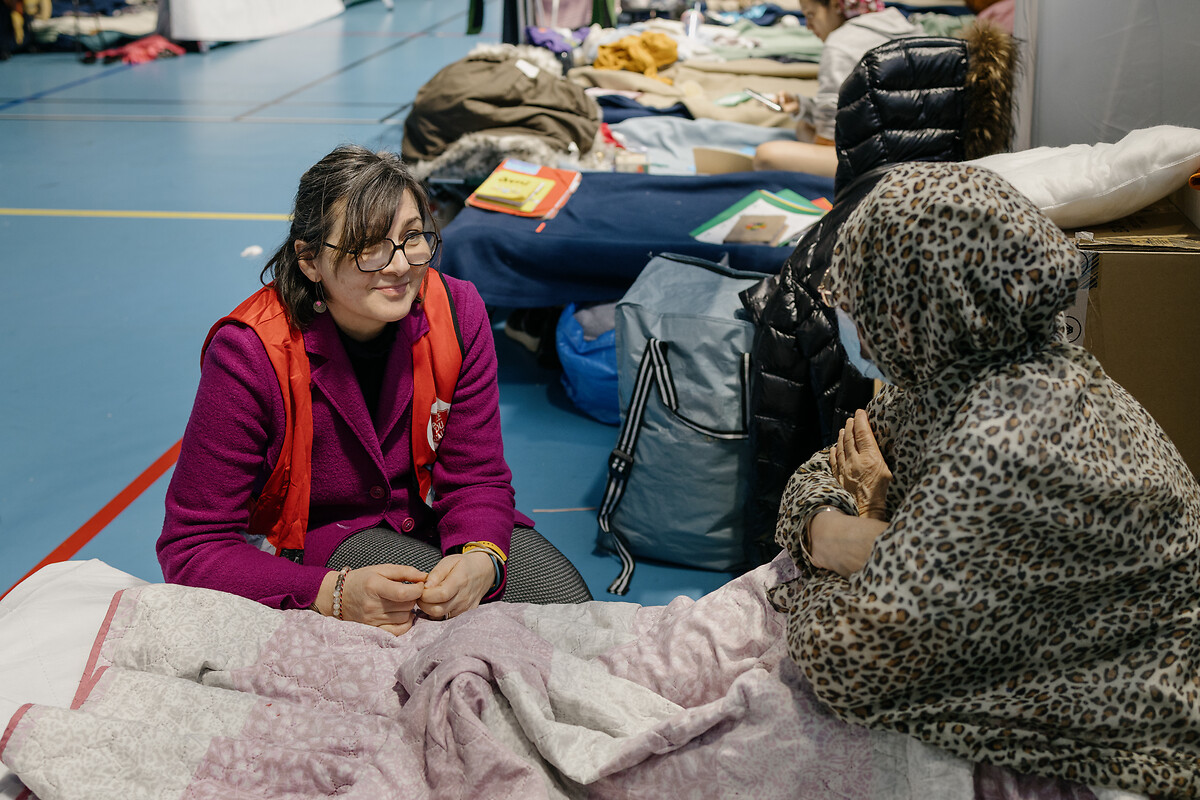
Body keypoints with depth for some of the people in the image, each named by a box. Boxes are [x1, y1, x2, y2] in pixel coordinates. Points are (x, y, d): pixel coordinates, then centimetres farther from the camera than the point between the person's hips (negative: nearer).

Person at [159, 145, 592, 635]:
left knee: (565, 600, -13)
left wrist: (480, 559, -33)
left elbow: (476, 478, -8)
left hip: (422, 516, 5)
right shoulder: (250, 355, -26)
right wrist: (336, 595, -41)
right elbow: (193, 548, -25)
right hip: (310, 535, -4)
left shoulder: (456, 312, -14)